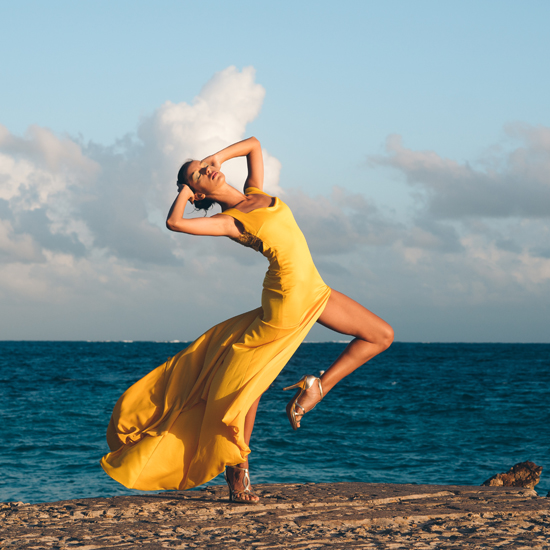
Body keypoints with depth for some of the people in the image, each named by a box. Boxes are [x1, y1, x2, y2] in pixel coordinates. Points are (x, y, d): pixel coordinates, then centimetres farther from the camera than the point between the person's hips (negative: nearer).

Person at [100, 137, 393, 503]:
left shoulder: (255, 193, 15)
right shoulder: (227, 220, -4)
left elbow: (253, 144, 29)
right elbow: (174, 222, -20)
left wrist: (217, 158, 19)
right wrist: (184, 192, -2)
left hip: (314, 290, 7)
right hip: (287, 295, -7)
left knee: (382, 336, 8)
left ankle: (316, 388, 5)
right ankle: (239, 472, 2)